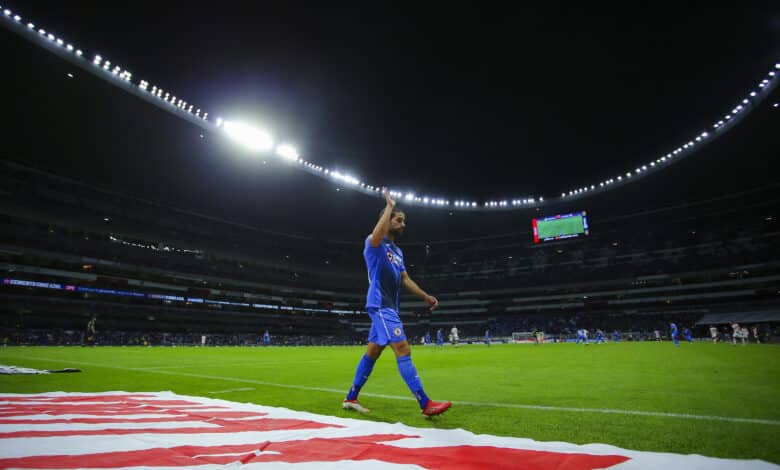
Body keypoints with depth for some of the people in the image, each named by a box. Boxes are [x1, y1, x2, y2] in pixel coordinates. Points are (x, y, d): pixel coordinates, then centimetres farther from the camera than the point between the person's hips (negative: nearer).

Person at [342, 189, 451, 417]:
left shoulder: (398, 251, 20)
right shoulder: (374, 243, -6)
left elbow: (405, 279, 21)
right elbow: (377, 234, -32)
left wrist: (426, 297, 11)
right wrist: (390, 205, -20)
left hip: (389, 306, 10)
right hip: (380, 305, -10)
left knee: (372, 352, 13)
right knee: (403, 350, -13)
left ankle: (351, 398, 24)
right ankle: (426, 404, -11)